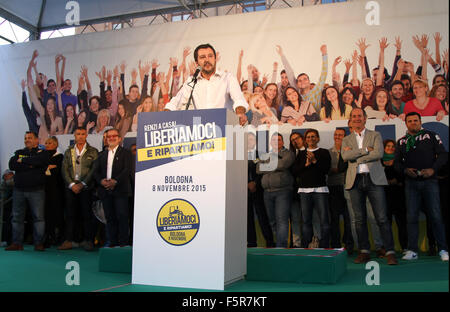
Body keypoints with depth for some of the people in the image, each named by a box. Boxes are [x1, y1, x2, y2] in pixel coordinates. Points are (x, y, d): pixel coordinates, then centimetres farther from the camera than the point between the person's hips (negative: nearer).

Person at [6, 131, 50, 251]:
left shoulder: (42, 153, 7)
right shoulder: (19, 153, 18)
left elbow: (38, 161, -17)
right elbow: (12, 165, -1)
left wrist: (22, 161, -4)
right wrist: (29, 165, -8)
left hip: (36, 190, -4)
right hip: (19, 190, 4)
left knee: (38, 217, -6)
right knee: (17, 217, 4)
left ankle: (39, 243, 1)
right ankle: (17, 243, 11)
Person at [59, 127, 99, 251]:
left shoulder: (93, 152, 5)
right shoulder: (68, 151, 14)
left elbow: (94, 170, -3)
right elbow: (64, 169, 6)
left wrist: (82, 184, -11)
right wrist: (72, 184, -7)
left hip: (86, 187, -2)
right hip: (71, 187, 3)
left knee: (87, 215, -2)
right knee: (70, 214, 2)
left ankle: (89, 241, 4)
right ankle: (68, 240, 8)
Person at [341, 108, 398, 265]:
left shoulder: (375, 135, 12)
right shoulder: (347, 140, 16)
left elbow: (379, 153, -6)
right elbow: (345, 156, -3)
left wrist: (355, 156, -5)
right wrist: (366, 150, -7)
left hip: (374, 179, -2)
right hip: (355, 180, 2)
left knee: (382, 218, -6)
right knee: (360, 219, 3)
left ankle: (390, 252, -3)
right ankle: (364, 251, 10)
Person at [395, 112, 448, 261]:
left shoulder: (431, 136, 6)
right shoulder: (401, 141, 13)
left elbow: (443, 155, 1)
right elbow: (397, 162, 12)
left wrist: (433, 169, -13)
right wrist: (405, 170, -9)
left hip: (429, 181, -2)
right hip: (411, 183, 2)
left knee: (436, 215, -5)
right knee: (411, 217, 0)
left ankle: (443, 250, 4)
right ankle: (412, 250, 5)